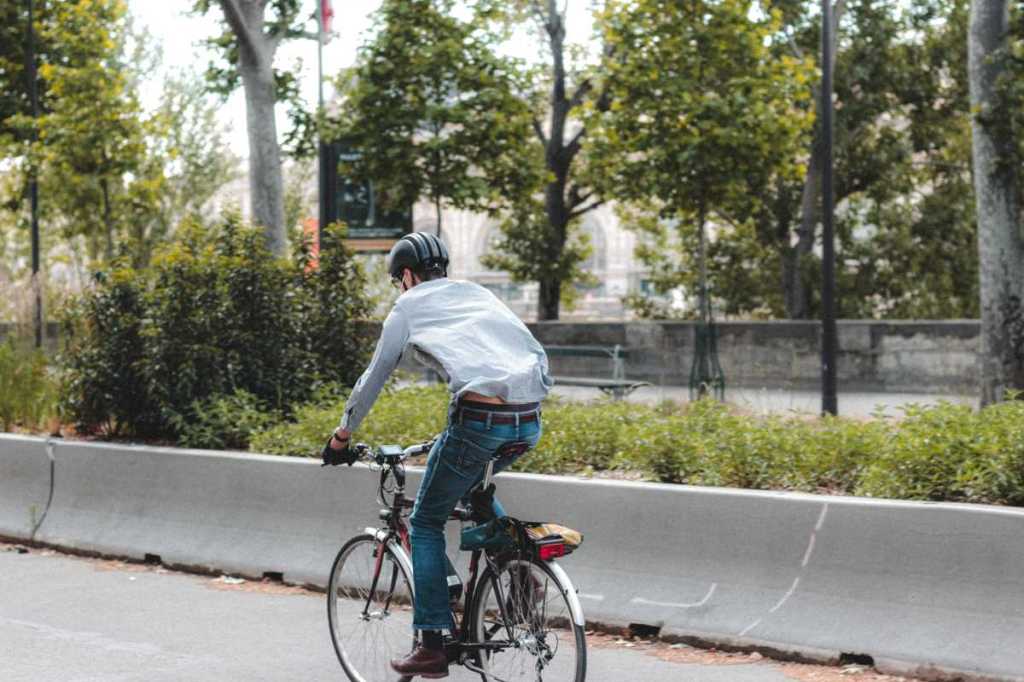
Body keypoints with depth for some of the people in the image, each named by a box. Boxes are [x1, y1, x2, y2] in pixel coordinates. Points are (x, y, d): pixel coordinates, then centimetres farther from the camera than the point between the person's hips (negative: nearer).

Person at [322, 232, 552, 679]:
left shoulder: (410, 307, 14)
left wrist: (341, 437, 32)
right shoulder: (479, 294, 28)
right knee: (473, 485, 36)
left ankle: (433, 644, 9)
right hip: (528, 423, 6)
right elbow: (536, 354, 31)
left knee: (426, 523, 13)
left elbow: (373, 379, 19)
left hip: (479, 420, -6)